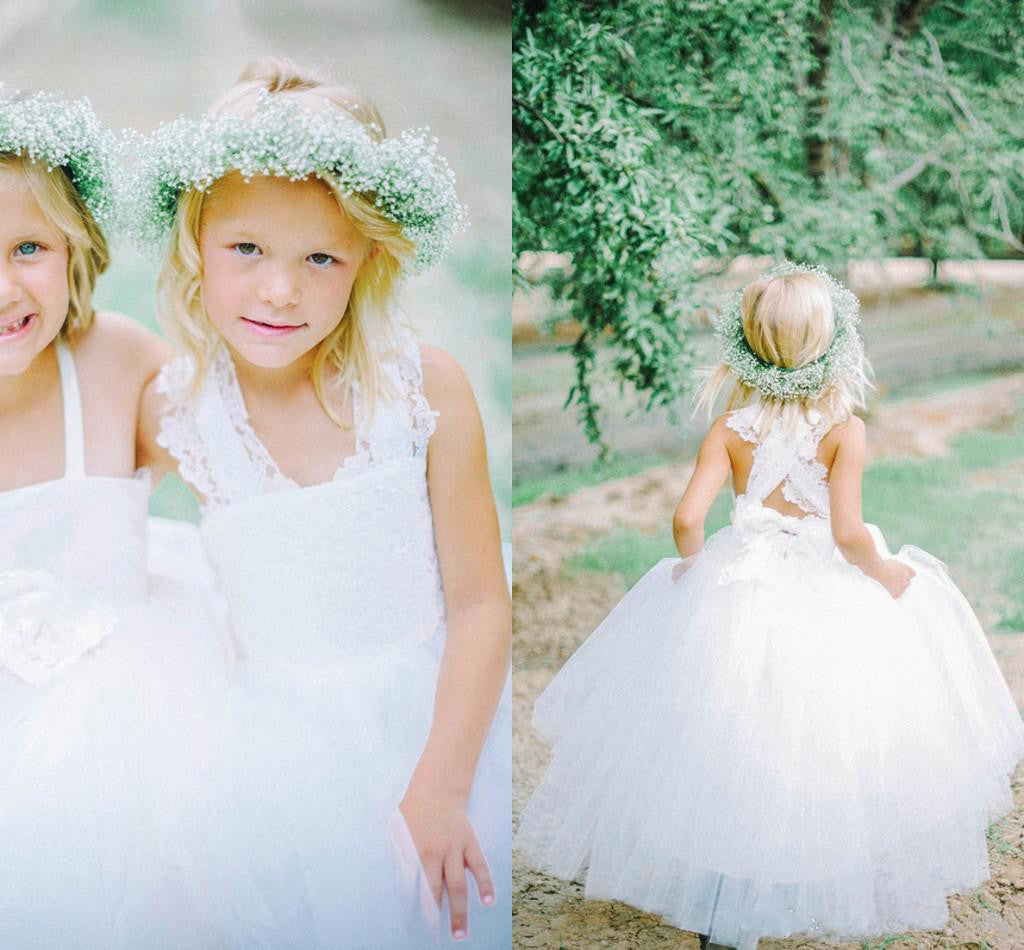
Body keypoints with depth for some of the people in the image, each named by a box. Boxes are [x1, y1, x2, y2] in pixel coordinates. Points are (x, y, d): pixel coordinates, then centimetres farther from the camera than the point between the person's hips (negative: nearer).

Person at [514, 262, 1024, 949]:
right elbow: (849, 534, -20)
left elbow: (686, 519, -14)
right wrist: (885, 572, -1)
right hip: (829, 597, -2)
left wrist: (696, 568, 6)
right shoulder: (846, 430, -12)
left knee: (726, 762, 15)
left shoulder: (728, 432, -7)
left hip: (739, 590, 2)